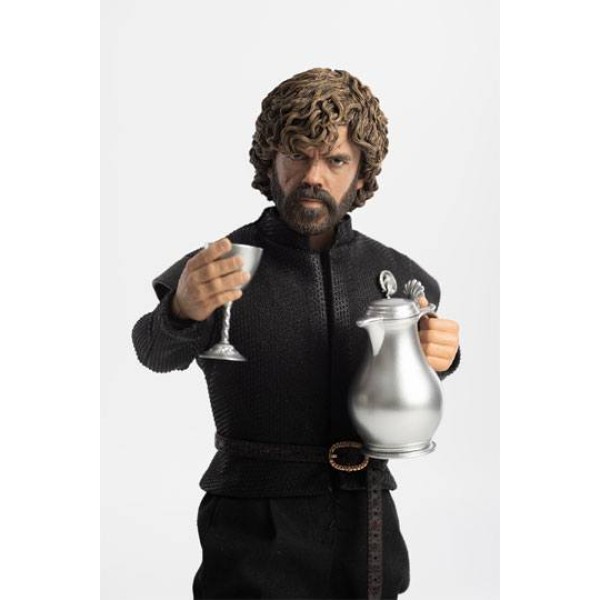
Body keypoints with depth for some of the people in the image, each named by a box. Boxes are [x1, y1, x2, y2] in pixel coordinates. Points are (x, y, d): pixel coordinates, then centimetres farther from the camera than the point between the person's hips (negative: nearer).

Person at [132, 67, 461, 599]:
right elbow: (158, 353, -22)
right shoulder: (218, 267, -9)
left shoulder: (401, 277, 0)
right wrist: (182, 311, -45)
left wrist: (439, 355, -10)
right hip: (254, 542, -3)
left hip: (369, 535, 3)